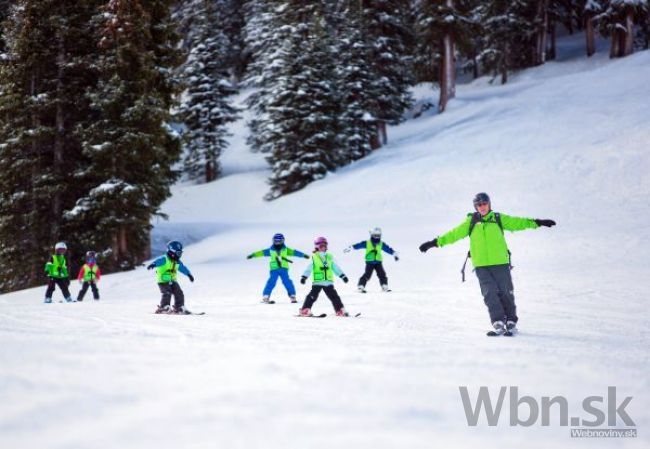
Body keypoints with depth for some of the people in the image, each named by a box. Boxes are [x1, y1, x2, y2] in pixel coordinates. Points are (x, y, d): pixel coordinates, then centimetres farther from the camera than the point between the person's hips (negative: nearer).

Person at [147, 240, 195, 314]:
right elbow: (158, 261, -34)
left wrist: (189, 274, 34)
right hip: (163, 281, -7)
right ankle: (163, 308, -14)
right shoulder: (164, 259, -14)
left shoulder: (177, 262, 10)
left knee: (179, 293, 2)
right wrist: (153, 264, -56)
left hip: (172, 281, 7)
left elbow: (183, 268, 26)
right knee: (167, 293, -22)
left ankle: (179, 308, 14)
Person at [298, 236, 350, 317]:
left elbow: (336, 268, 19)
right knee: (313, 296, -9)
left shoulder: (329, 257, 13)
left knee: (334, 296, 5)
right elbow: (309, 268, -6)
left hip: (328, 281, 4)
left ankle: (340, 311, 10)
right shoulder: (314, 257, 0)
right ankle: (305, 311, -4)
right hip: (317, 281, -4)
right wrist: (304, 277, -18)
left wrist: (342, 275, 16)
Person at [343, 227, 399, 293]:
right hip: (369, 262, -3)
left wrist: (395, 254, 4)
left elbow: (388, 249, 8)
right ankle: (360, 287, -9)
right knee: (367, 275, -13)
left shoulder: (382, 244, 5)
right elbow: (357, 245, -2)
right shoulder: (366, 243, -2)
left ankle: (385, 287, 7)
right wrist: (349, 248, -6)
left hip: (378, 262, 3)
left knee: (382, 274, -2)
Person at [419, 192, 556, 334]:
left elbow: (517, 223, 7)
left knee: (505, 292, 2)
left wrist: (537, 222, 1)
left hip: (500, 263, 0)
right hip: (481, 265, 0)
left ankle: (511, 321, 15)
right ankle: (498, 322, -7)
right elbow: (454, 234, 6)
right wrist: (436, 242, 0)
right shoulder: (471, 221, 8)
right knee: (490, 293, -8)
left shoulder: (499, 219, 7)